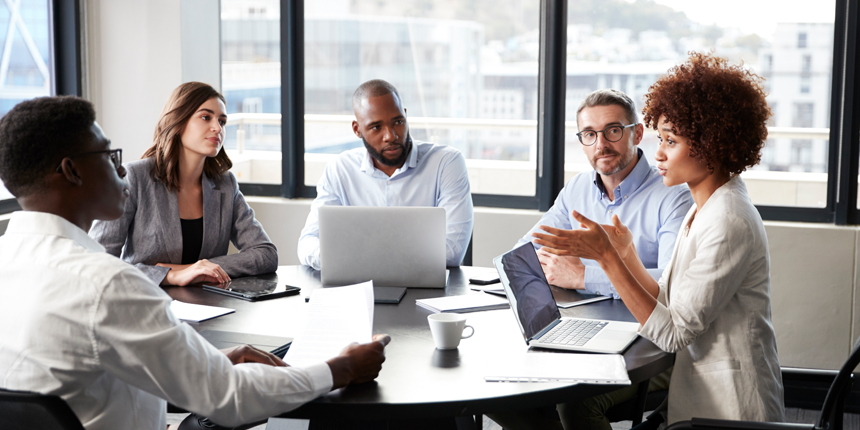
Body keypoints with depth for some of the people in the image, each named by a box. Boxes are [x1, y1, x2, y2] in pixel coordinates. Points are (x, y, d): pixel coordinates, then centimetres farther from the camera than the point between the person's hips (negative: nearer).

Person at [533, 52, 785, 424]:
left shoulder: (730, 223, -19)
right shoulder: (703, 211, 11)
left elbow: (672, 334, -20)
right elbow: (669, 307, 9)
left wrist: (606, 256, -21)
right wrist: (626, 254, 1)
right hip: (697, 394, 8)